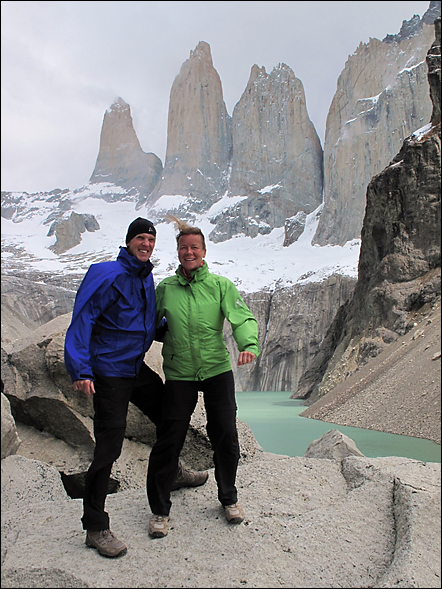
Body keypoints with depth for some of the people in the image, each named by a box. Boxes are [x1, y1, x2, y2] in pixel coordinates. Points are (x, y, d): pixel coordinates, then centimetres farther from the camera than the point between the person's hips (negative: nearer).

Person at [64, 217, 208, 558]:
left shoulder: (147, 277, 10)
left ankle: (171, 474, 48)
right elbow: (82, 319, -21)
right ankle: (95, 528, 11)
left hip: (137, 368, 9)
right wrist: (81, 370, -28)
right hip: (109, 373, -8)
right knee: (108, 449, -5)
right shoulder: (108, 274, -16)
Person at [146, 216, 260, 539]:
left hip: (217, 369, 0)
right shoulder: (165, 288, 3)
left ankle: (229, 498, 32)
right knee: (169, 440, 0)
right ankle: (160, 509, 22)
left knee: (226, 436, 5)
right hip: (179, 374, 0)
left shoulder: (220, 285, -2)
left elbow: (243, 318, -13)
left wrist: (249, 345, -31)